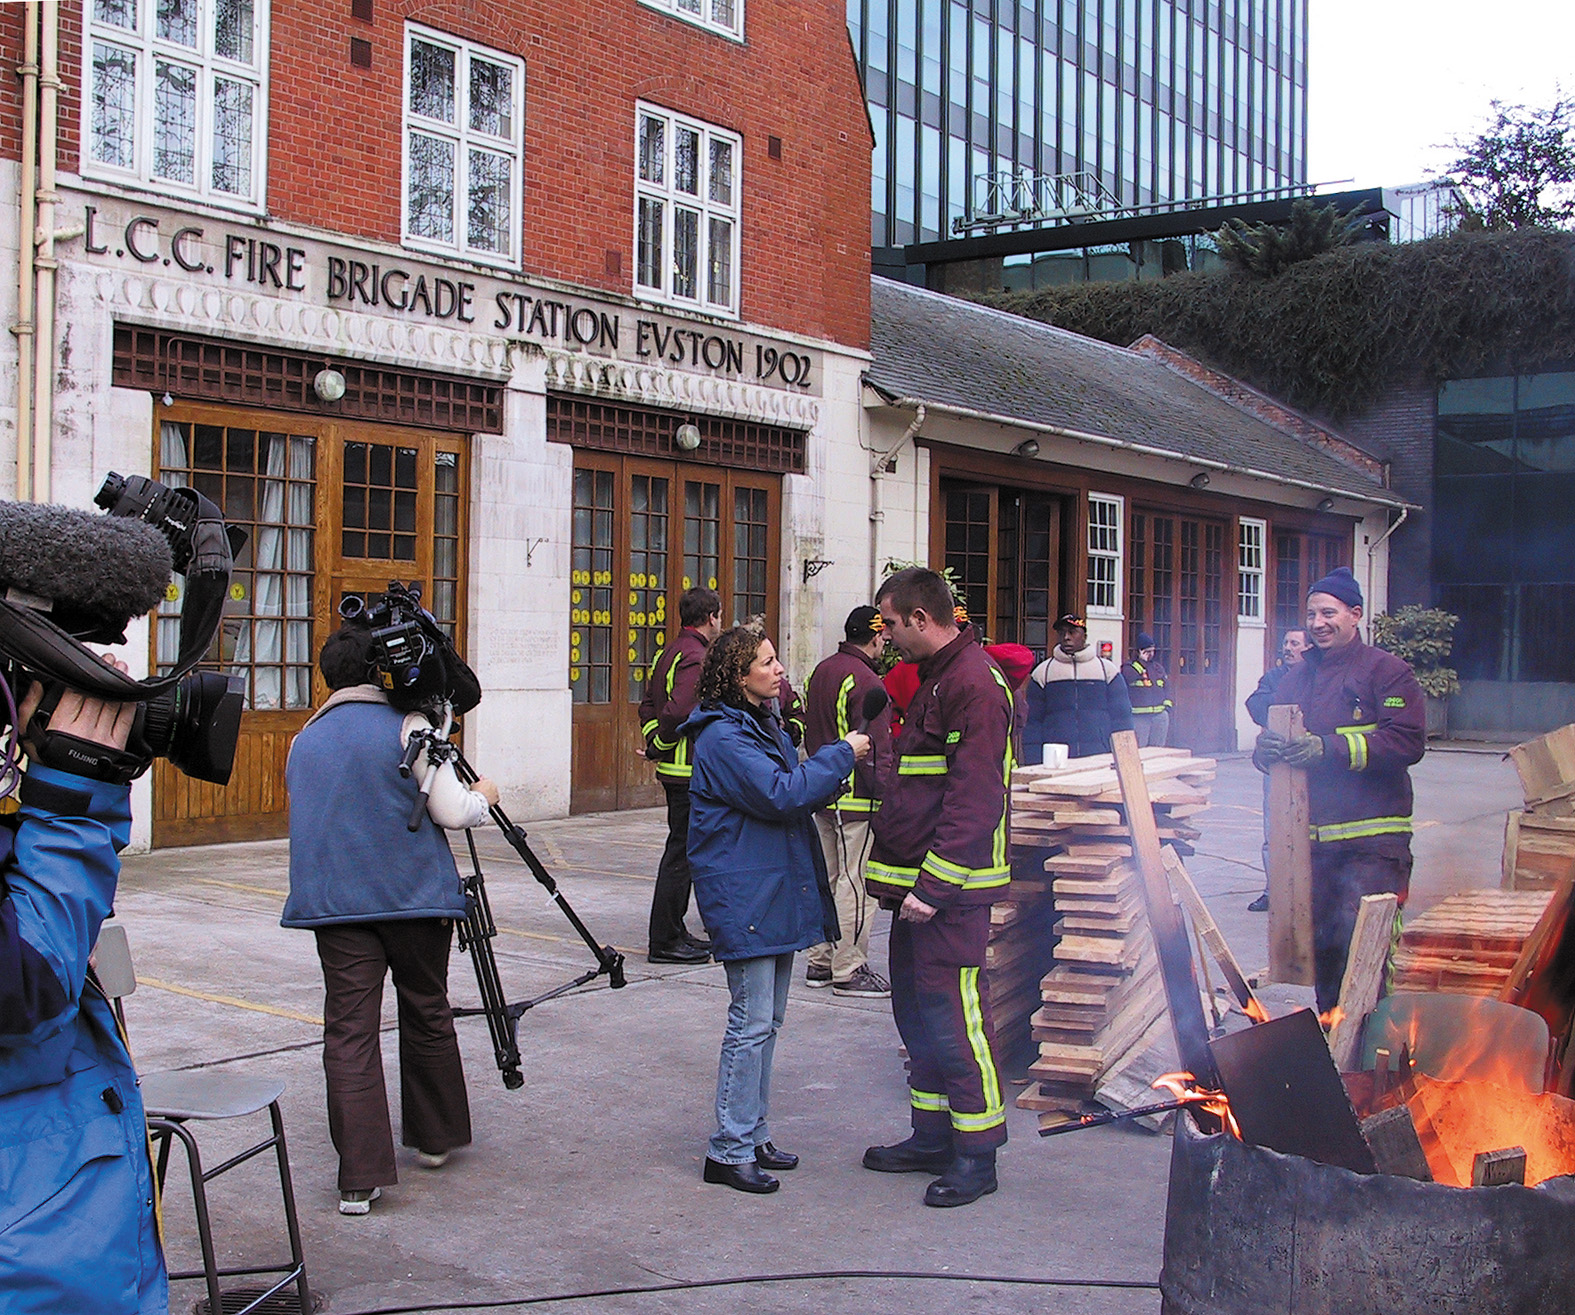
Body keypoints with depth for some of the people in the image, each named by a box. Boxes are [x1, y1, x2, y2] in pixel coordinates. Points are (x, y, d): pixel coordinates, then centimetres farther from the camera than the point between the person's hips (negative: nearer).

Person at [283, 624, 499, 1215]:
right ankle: (435, 1136, 30)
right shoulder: (407, 725, -4)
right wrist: (483, 796, 13)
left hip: (332, 901, 3)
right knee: (427, 1016, 15)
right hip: (413, 897, -3)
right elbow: (451, 812, -8)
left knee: (349, 1032, -1)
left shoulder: (303, 740, 12)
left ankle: (361, 1176, -8)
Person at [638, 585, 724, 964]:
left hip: (674, 769, 10)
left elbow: (648, 705, 19)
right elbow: (680, 712, -26)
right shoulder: (696, 657, -16)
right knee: (682, 852, -5)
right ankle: (664, 941, -1)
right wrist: (661, 746, -13)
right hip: (690, 770, -10)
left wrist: (654, 744, 11)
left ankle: (675, 931, 24)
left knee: (682, 850, 17)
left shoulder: (669, 654, 16)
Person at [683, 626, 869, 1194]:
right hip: (743, 895, -10)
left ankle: (752, 1136, 23)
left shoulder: (765, 726, 15)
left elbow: (797, 789, 20)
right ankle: (730, 1151, 1)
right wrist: (841, 754, -15)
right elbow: (779, 794, -24)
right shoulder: (722, 737, -16)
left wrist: (835, 763, 2)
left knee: (768, 1019, 14)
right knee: (752, 1022, -7)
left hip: (778, 891, 10)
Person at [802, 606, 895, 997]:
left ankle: (820, 961, 22)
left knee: (827, 878, 15)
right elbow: (876, 751, -20)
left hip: (821, 795, 9)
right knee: (856, 883, -4)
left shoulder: (820, 672, 13)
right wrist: (890, 799, -16)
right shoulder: (866, 681, -16)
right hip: (857, 800, -9)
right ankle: (849, 970, -1)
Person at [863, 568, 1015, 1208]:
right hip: (919, 883, 11)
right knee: (916, 1008, 15)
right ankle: (933, 1136, 26)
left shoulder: (975, 685, -16)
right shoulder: (934, 680, 18)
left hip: (950, 890, -11)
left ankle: (976, 1153, 4)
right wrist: (902, 879, 19)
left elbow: (973, 801, -23)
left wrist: (934, 885, -24)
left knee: (952, 1014, -6)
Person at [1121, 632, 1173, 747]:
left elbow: (1166, 689, 21)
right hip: (1139, 717, -5)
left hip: (1160, 716, 5)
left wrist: (1167, 706, 11)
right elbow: (1130, 677, -15)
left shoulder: (1158, 667, 20)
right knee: (1139, 750, -12)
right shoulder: (1128, 667, 4)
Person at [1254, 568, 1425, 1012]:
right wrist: (1266, 748, -11)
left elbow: (1407, 741, -14)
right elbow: (1271, 741, 16)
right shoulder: (1297, 676, 16)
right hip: (1311, 837, 6)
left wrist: (1328, 748, -21)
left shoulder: (1386, 671, -3)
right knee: (1321, 945, 13)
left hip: (1371, 841, -6)